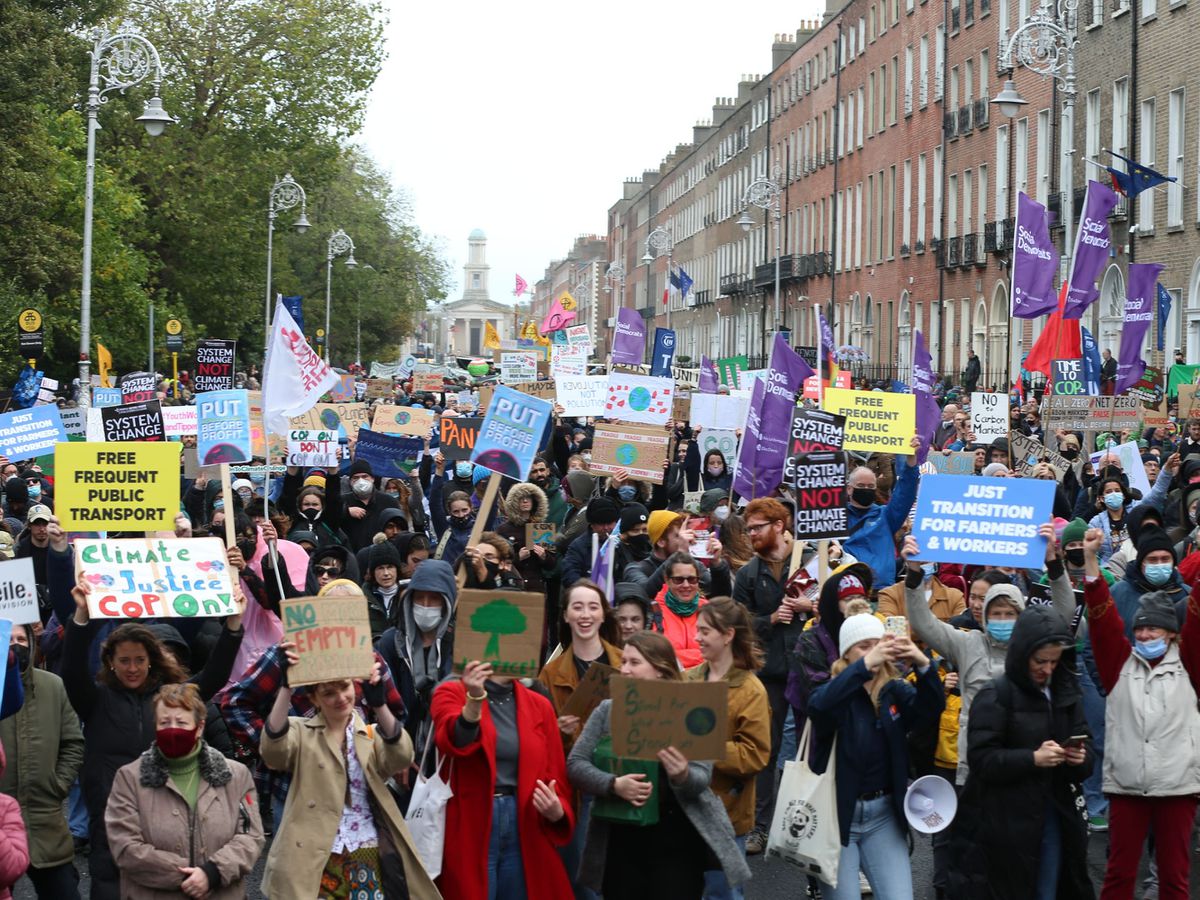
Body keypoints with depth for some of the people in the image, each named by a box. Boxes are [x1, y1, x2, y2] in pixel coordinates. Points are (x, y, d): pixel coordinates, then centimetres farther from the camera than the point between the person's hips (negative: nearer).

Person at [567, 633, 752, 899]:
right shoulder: (607, 710, 4)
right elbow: (576, 764, -2)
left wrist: (682, 776, -32)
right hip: (620, 840, 2)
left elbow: (702, 778, -8)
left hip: (676, 840, -2)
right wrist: (614, 785, -20)